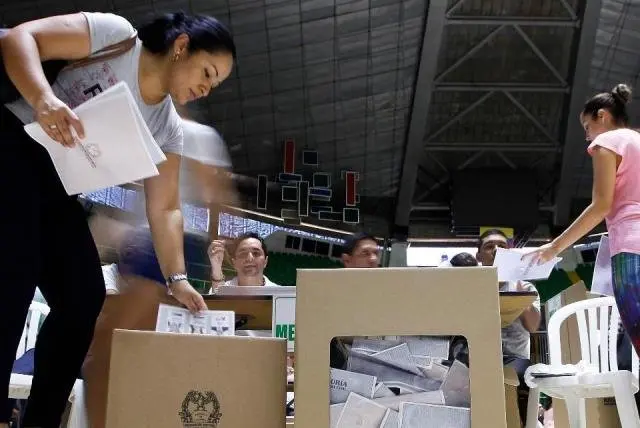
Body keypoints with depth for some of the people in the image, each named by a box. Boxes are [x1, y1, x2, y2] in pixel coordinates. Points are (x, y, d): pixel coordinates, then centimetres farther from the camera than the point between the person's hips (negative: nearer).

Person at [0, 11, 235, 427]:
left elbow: (164, 208, 3)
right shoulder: (116, 34, -11)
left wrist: (177, 278, -9)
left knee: (85, 298, -3)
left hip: (57, 190, 8)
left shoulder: (168, 127, 6)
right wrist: (43, 99, -37)